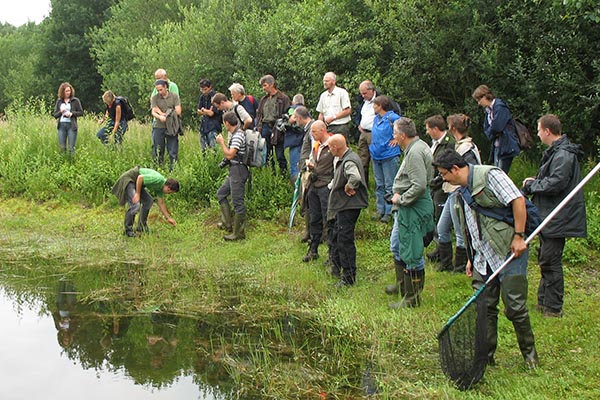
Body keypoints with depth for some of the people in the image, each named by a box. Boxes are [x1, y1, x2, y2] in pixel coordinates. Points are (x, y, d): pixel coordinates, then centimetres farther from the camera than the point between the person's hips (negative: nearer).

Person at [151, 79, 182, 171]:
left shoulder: (174, 96, 1)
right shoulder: (155, 98, 4)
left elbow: (178, 111, -6)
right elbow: (153, 112, -7)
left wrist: (163, 113, -6)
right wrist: (160, 117, -29)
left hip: (172, 127, -1)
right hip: (159, 127, 1)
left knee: (173, 151, 1)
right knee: (158, 151, 4)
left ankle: (173, 170, 6)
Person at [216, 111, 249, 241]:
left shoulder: (238, 136, -19)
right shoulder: (233, 134, 13)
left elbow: (229, 155, -23)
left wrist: (221, 143, -12)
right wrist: (223, 143, 14)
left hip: (238, 171, -11)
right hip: (233, 171, 11)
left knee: (237, 201, -5)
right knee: (221, 193, 20)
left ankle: (239, 233, 1)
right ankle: (228, 223, 24)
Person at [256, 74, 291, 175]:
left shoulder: (283, 98, -1)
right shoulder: (263, 99, 18)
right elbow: (259, 114, 20)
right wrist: (258, 127, 9)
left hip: (277, 128, -6)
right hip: (265, 128, 6)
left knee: (280, 154, -3)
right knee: (266, 154, 8)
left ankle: (284, 173, 4)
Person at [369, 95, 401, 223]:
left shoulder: (392, 117, -13)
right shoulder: (376, 118, 11)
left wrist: (397, 139, -10)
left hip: (389, 156, -8)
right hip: (376, 155, 8)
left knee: (389, 186, -1)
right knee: (379, 185, 14)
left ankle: (389, 212, 4)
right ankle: (380, 210, 22)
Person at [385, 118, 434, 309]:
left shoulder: (415, 153, -23)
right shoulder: (417, 147, 11)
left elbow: (419, 186, -30)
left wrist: (400, 199, -18)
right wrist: (400, 198, 11)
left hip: (413, 208, -11)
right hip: (405, 207, 11)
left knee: (411, 252, -2)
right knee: (396, 245, 25)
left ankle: (412, 297, 8)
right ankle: (402, 283, 42)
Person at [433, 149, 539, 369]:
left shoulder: (489, 175, -9)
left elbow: (518, 200, -17)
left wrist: (518, 236, -20)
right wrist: (472, 258, 20)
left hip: (510, 252, -8)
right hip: (483, 258, 8)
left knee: (514, 306, -4)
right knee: (483, 307, 6)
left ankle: (529, 353, 14)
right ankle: (485, 355, 16)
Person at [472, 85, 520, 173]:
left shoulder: (500, 107, -12)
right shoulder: (488, 110, 15)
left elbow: (496, 127, -19)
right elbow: (486, 128, 15)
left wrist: (490, 132, 1)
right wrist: (491, 134, -4)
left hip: (506, 146, -9)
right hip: (496, 146, 9)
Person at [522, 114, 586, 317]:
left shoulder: (563, 155, -20)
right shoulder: (555, 152, 14)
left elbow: (555, 185, -27)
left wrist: (531, 185, -12)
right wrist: (536, 181, 4)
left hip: (557, 219, -11)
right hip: (550, 217, 11)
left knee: (550, 262, -4)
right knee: (546, 260, 17)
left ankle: (553, 308, 4)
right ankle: (543, 301, 28)